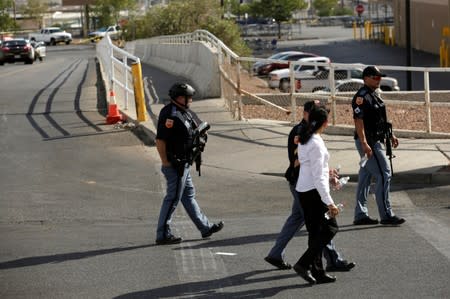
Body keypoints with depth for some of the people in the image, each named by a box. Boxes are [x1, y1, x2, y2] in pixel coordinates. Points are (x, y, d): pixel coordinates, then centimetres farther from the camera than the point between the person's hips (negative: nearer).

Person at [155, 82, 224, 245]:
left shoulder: (184, 112, 10)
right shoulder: (170, 114, -20)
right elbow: (160, 141, -25)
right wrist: (166, 163, -22)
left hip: (183, 165, 10)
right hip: (175, 166, -10)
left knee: (189, 196, 17)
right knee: (172, 199, -3)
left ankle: (205, 227, 27)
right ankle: (163, 235, 4)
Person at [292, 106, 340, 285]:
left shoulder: (304, 140, 8)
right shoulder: (316, 144, -19)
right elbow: (318, 177, -21)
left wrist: (326, 171, 39)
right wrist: (329, 202, -20)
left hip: (302, 190, 9)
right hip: (314, 191, -9)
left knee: (315, 231, 13)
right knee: (330, 227, 0)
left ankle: (317, 272, 16)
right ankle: (304, 264, -6)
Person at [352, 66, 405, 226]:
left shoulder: (375, 95, 15)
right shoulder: (361, 97, -16)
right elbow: (358, 121, -23)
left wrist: (390, 135, 22)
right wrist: (364, 144, -29)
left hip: (375, 140, 10)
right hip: (368, 142, -10)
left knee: (365, 176, 12)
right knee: (383, 175, -9)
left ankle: (360, 215, 16)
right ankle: (386, 215, -5)